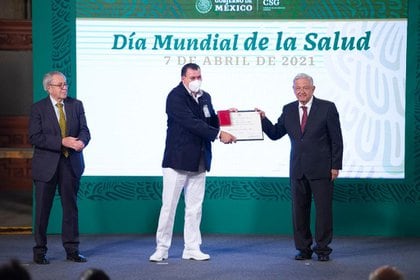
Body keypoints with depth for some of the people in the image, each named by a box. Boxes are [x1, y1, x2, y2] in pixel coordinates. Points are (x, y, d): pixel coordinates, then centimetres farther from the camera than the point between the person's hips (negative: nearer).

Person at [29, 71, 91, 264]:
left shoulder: (76, 105, 8)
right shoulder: (38, 108, -3)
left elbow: (84, 130, 2)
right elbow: (35, 137, -12)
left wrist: (81, 141, -22)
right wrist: (62, 142, -21)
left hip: (71, 164, 3)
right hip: (47, 165, -3)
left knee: (71, 207, 7)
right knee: (42, 208, 2)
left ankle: (72, 250, 14)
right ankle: (40, 251, 12)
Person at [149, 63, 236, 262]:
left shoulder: (205, 97, 11)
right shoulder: (175, 96, -12)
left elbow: (211, 122, 14)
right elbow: (191, 123, -22)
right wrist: (219, 134, -26)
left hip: (199, 162, 7)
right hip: (177, 160, -7)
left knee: (195, 207, 8)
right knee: (169, 205, -1)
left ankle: (192, 249, 14)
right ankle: (161, 248, 7)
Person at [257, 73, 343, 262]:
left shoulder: (327, 108, -4)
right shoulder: (288, 110, 8)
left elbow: (336, 139, -3)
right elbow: (275, 134, 11)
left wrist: (335, 166, -8)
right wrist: (263, 119, -6)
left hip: (321, 168, -4)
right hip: (297, 170, 4)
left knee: (323, 209, 1)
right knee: (299, 210, 6)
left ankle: (322, 249, 9)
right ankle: (304, 249, 15)